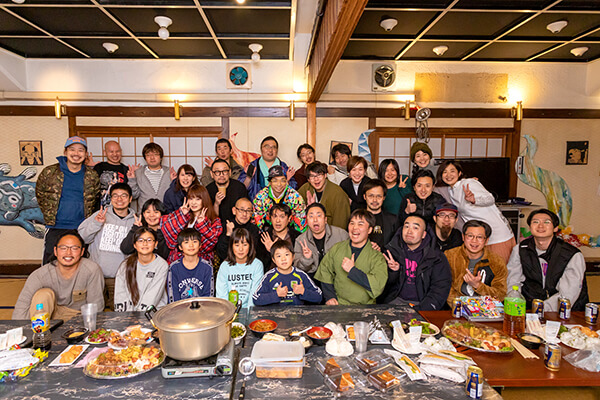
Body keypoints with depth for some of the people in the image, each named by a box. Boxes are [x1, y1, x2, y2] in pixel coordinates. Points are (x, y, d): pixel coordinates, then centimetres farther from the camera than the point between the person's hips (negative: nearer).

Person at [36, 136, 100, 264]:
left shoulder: (92, 175, 4)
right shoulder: (49, 172, 0)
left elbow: (96, 198, 15)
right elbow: (40, 194, 12)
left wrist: (88, 216, 8)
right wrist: (49, 214, 7)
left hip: (82, 230, 1)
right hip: (55, 229, -1)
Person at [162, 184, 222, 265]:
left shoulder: (214, 221, 8)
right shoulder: (179, 215, 17)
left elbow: (207, 246, -5)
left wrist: (201, 224, -10)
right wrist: (182, 215, -2)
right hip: (176, 260, 2)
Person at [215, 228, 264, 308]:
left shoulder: (257, 264, 1)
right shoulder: (225, 266, 6)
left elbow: (255, 292, -4)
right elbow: (221, 294, 2)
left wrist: (249, 310, -16)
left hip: (249, 309, -1)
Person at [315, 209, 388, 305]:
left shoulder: (377, 257, -2)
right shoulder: (336, 249, 8)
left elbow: (378, 286, -15)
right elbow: (325, 272, 14)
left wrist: (352, 270, -19)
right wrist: (329, 296, 2)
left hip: (364, 307, -1)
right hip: (338, 305, 1)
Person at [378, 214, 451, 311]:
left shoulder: (436, 257, -1)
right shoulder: (392, 250, 4)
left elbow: (441, 288, -6)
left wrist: (420, 309, -17)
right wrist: (393, 271, -14)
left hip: (421, 303, -1)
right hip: (396, 300, 1)